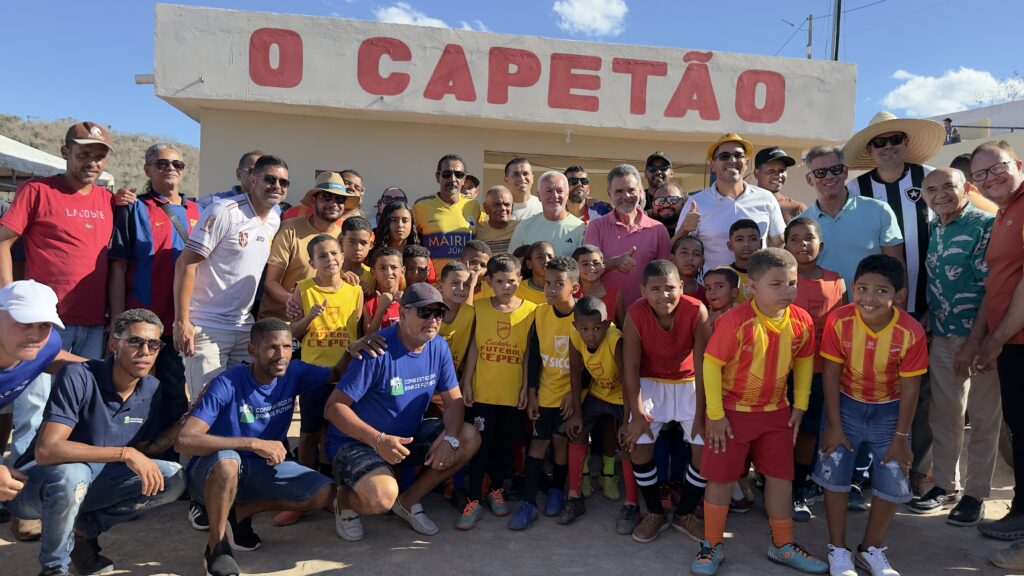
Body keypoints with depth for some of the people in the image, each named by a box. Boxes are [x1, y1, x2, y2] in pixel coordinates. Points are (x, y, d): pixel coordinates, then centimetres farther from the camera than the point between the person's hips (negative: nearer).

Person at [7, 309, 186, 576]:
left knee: (172, 479, -13)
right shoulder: (78, 377, -23)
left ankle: (85, 528, 3)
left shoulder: (153, 389, -6)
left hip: (94, 481, 5)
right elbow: (46, 450, -31)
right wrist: (125, 453, -34)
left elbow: (144, 451, 2)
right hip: (36, 482, -5)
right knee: (72, 473, -38)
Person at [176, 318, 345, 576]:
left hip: (263, 469, 5)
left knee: (324, 493, -14)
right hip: (214, 469, -5)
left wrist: (351, 349, -16)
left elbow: (337, 373, 6)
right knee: (227, 461, -40)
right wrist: (254, 443, -37)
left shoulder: (294, 373, -9)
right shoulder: (227, 384, -24)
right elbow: (185, 440, -32)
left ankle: (239, 513, 4)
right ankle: (216, 545, -14)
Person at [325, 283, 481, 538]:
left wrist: (450, 437, -21)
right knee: (382, 497, -33)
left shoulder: (438, 347, -3)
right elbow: (334, 407, -22)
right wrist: (378, 440, -32)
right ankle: (344, 500, 5)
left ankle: (409, 500, 5)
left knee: (469, 439, -10)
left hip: (409, 434, 7)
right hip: (357, 441, -7)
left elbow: (454, 401, 0)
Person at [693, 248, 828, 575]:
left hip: (776, 413, 5)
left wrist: (799, 406, 6)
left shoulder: (801, 321, -8)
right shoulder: (734, 322, -24)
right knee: (721, 479, 5)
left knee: (781, 477, 14)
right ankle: (712, 545, 23)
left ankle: (783, 546, 33)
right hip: (733, 412, -5)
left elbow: (804, 361, 9)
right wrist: (715, 415, -16)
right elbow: (711, 364, -19)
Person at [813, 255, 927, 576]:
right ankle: (837, 550, 18)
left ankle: (871, 550, 27)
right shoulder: (839, 321, -22)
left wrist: (901, 437, -8)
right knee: (834, 476, 0)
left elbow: (909, 388, -13)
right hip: (846, 405, 0)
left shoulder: (911, 332, -22)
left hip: (889, 411, 1)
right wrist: (834, 426, -11)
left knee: (892, 484, 5)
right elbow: (831, 374, -14)